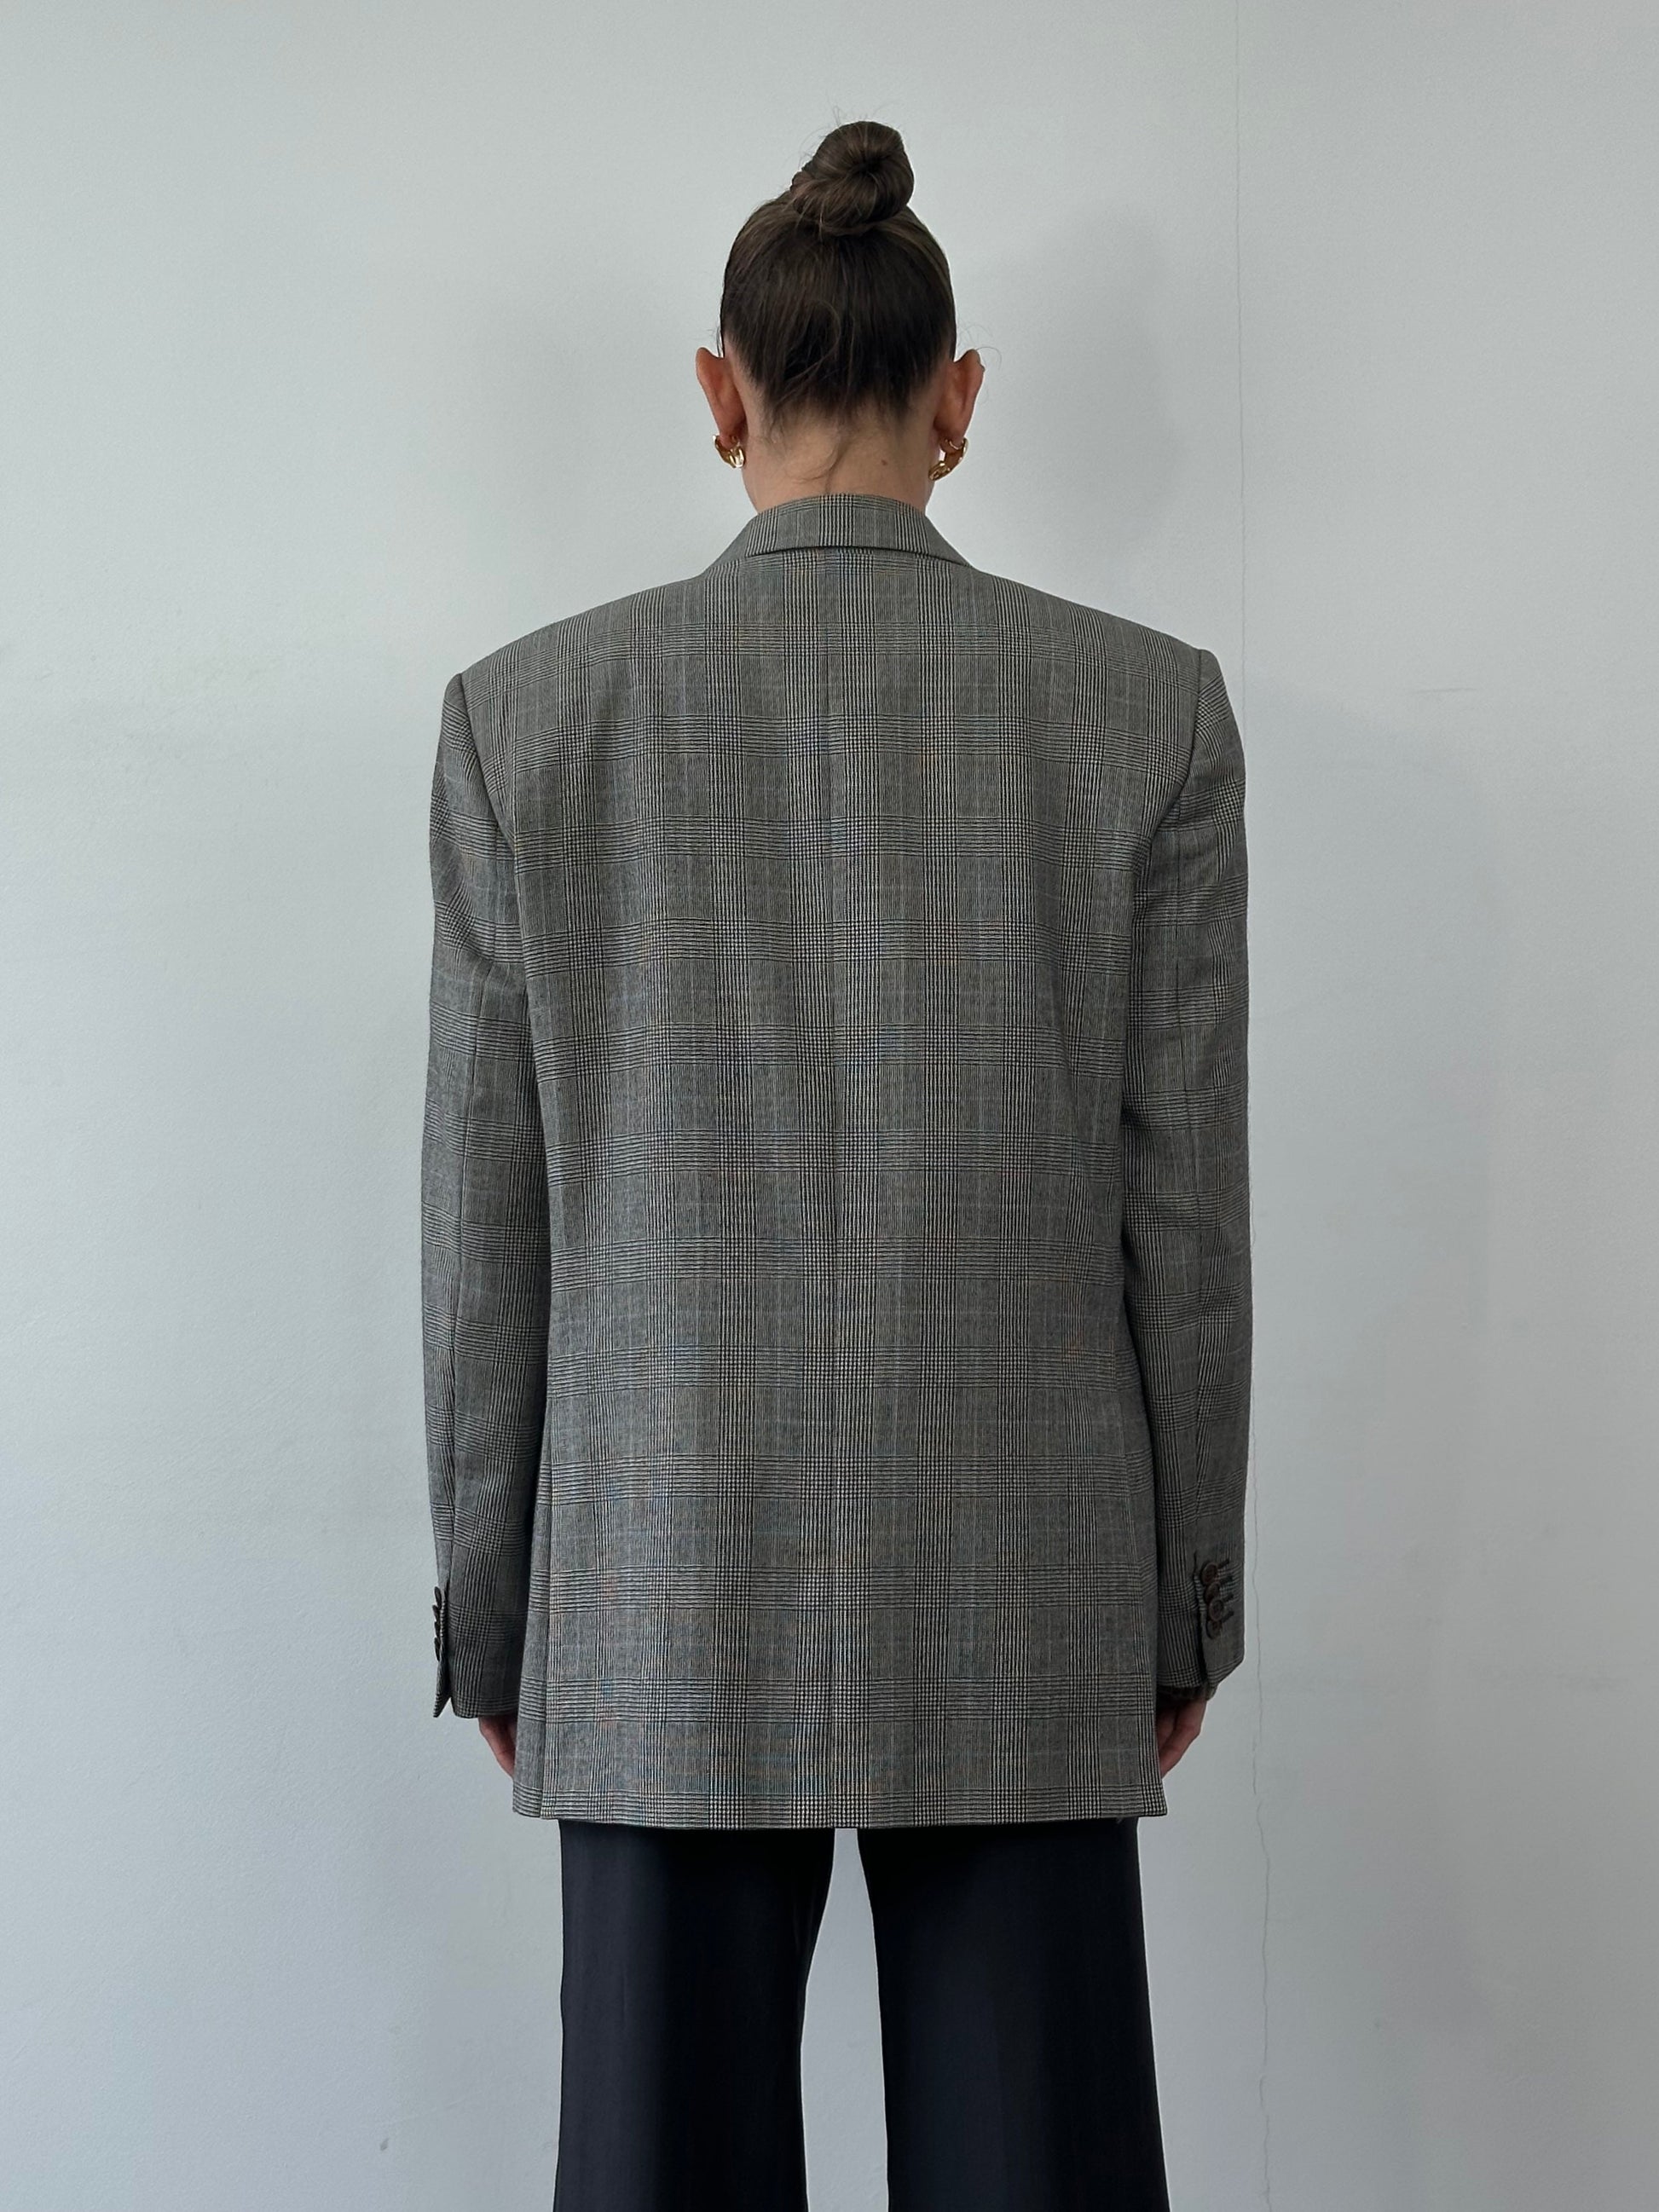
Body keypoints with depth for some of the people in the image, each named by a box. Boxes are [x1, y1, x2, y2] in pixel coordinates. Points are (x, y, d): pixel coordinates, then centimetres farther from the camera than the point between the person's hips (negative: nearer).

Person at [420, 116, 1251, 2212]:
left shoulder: (528, 713, -3)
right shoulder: (1147, 707, -3)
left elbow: (486, 1221, -1)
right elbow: (1184, 1203, -1)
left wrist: (489, 1610, 9)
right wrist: (1194, 1601, 9)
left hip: (661, 1614, 0)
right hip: (1025, 1615, 0)